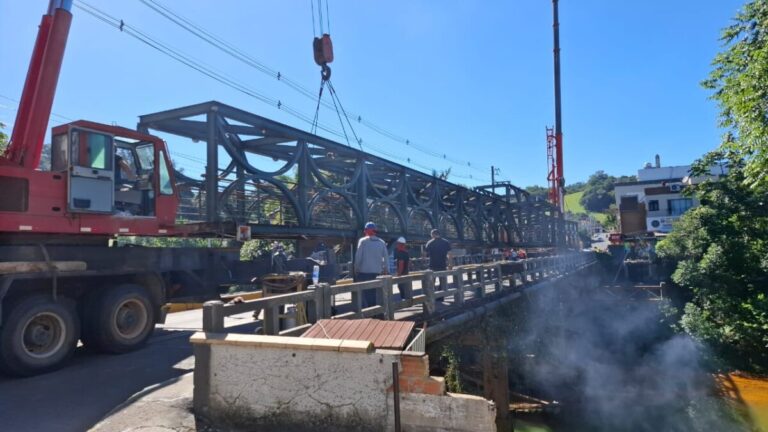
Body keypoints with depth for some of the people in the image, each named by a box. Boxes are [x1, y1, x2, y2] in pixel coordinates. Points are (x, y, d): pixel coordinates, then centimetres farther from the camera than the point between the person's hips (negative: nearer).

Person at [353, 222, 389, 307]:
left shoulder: (362, 241, -6)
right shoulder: (381, 242, 5)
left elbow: (358, 257, -8)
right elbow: (386, 258, 6)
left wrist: (356, 269, 2)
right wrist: (385, 269, 14)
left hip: (364, 272, -4)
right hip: (377, 272, 4)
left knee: (364, 294, 2)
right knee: (374, 294, 13)